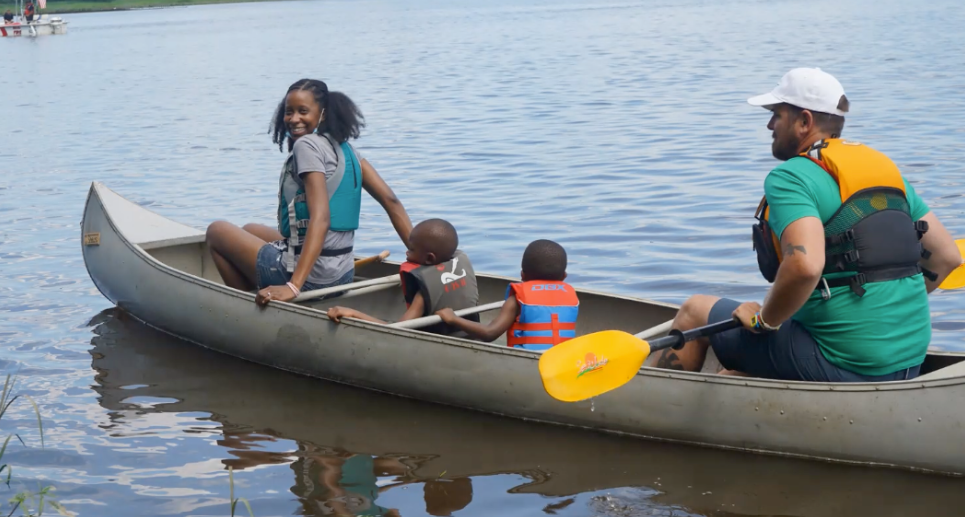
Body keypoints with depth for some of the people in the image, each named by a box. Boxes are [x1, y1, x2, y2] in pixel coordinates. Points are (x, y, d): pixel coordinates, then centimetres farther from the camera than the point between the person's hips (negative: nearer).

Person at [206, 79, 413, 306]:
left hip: (311, 277, -9)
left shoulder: (307, 145, -15)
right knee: (250, 230, 32)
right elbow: (391, 200, 2)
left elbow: (320, 218, -26)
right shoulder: (345, 148, 8)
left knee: (217, 230, 13)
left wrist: (293, 286, -32)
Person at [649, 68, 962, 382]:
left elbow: (804, 265, -30)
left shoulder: (790, 177, -12)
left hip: (841, 363, -8)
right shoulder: (887, 170, 11)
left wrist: (764, 320, -13)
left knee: (695, 312, 12)